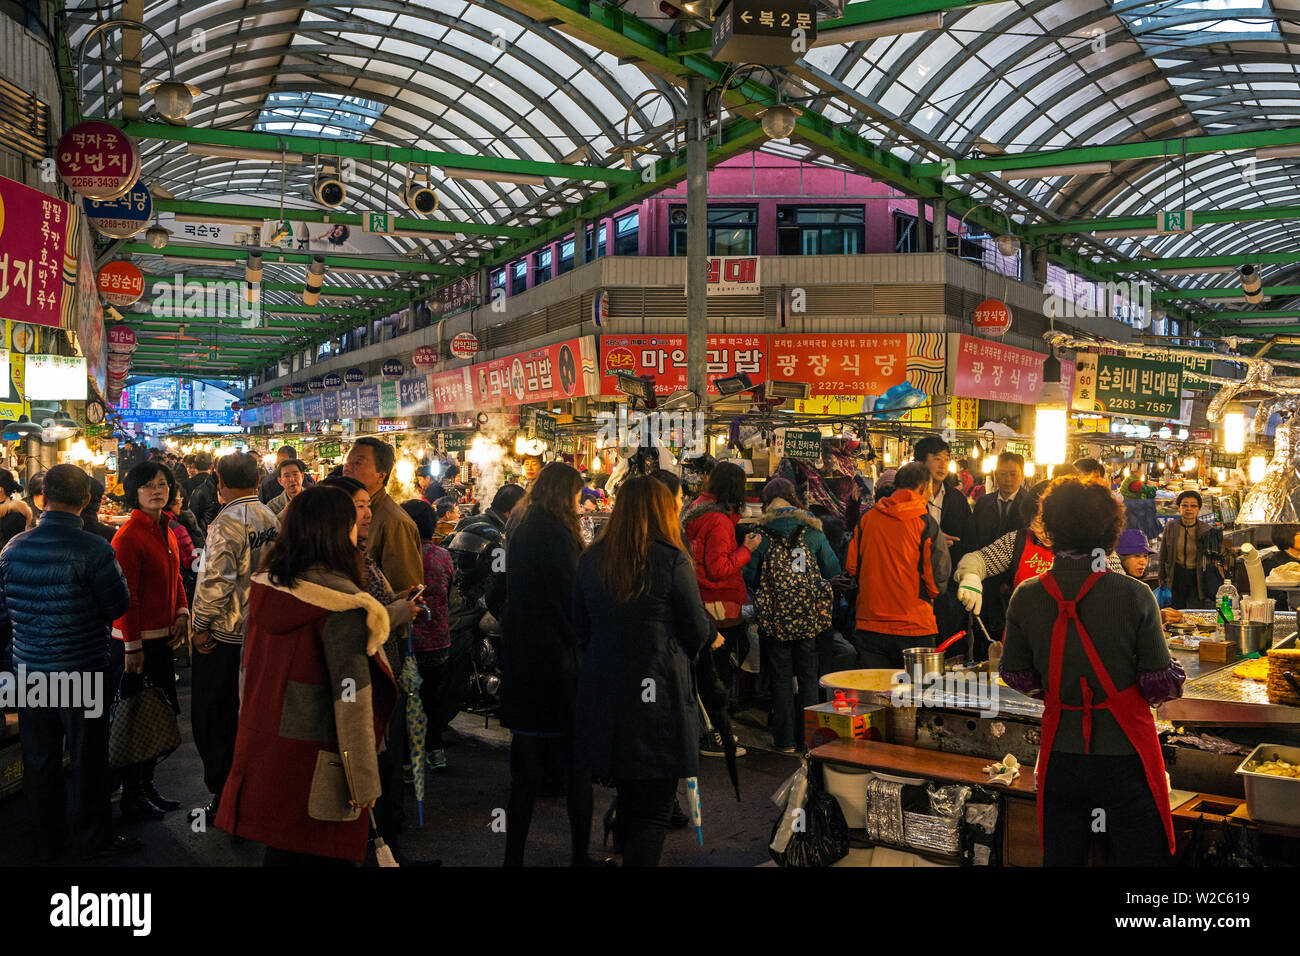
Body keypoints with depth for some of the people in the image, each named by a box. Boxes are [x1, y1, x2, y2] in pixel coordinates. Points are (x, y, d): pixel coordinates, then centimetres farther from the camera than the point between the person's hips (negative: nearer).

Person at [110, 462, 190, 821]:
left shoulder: (165, 530, 10)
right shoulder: (128, 536, -17)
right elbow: (126, 596, -18)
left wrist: (182, 613, 4)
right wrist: (133, 647, -18)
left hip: (162, 638, 9)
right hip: (135, 641, -9)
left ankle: (147, 786, 29)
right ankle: (132, 796, 14)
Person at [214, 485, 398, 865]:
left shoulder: (263, 584, 3)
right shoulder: (340, 602, -19)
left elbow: (250, 669, 13)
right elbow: (352, 698, -20)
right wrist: (364, 783, -13)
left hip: (261, 750, 7)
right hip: (314, 763, -7)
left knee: (279, 849, 19)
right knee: (316, 854, 6)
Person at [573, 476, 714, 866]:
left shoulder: (591, 559, 4)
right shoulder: (671, 561, -11)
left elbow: (581, 629, 12)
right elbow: (698, 633, -4)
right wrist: (713, 629, 17)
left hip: (603, 695, 5)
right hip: (659, 694, -5)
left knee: (628, 799, 19)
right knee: (654, 808, 3)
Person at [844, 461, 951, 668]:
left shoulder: (866, 519, 1)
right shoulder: (926, 523, -9)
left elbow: (852, 567, 7)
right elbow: (937, 580, -7)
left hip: (869, 626, 3)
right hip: (913, 628, -3)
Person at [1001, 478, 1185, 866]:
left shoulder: (1026, 597, -7)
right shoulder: (1134, 595, -15)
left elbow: (1017, 677, 1)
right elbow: (1160, 685, -12)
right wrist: (1175, 678, 11)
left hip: (1060, 757, 3)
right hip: (1124, 754, -3)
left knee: (1060, 856, 16)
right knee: (1141, 856, 11)